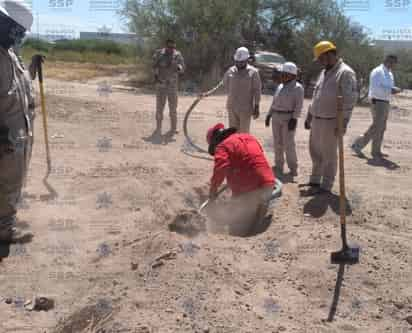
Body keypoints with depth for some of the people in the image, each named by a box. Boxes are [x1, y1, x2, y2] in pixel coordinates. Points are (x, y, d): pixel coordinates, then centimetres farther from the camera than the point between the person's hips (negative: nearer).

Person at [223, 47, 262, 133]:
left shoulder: (253, 72, -7)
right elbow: (225, 82, 23)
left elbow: (257, 90, -7)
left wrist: (256, 107, -11)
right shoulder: (231, 70, 4)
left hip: (246, 108, -4)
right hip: (232, 107, 4)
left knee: (244, 132, 0)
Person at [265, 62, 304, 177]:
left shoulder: (297, 87, -6)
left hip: (289, 118, -7)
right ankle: (279, 167, 16)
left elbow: (299, 105, -12)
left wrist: (294, 119, -20)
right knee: (278, 143, 8)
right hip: (276, 117, 7)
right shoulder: (280, 86, 15)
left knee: (289, 144, -8)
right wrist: (269, 115, 12)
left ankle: (293, 169, 1)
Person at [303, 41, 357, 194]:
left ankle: (326, 186, 14)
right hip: (317, 120, 8)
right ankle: (315, 180, 32)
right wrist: (309, 116, 20)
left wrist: (343, 123, -23)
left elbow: (350, 99, -18)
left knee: (328, 155, 2)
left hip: (330, 122, -8)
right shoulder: (324, 72, 15)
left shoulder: (345, 73, -12)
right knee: (315, 151, 17)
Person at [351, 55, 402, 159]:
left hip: (385, 103, 9)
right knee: (376, 128, -11)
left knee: (381, 128, 9)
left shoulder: (390, 74, 17)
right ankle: (358, 145, -1)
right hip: (378, 102, -9)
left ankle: (376, 151, 14)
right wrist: (390, 90, -23)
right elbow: (375, 89, -22)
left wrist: (395, 90, -1)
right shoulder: (377, 72, -12)